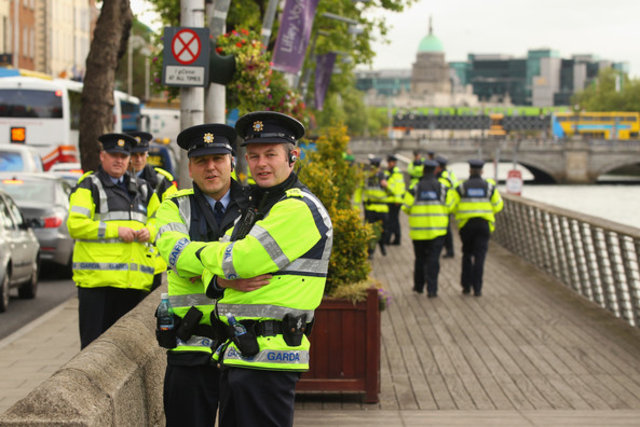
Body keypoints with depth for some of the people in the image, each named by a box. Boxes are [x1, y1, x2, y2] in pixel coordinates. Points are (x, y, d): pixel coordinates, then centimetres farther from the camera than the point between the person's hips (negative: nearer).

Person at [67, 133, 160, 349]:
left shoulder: (142, 189, 19)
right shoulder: (88, 187, 2)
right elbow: (75, 225, -9)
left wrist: (149, 231, 1)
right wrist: (115, 230, -14)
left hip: (134, 280, 5)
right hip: (97, 278, -5)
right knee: (94, 340, -4)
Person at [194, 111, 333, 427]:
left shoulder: (298, 209, -13)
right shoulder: (257, 208, 20)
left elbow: (243, 259, -20)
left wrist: (206, 254, 0)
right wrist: (217, 279, -7)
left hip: (269, 356, -10)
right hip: (237, 353, 10)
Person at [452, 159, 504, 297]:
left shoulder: (461, 187, -1)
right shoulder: (489, 186, 2)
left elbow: (453, 206, -2)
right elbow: (497, 205, 7)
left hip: (466, 224, 0)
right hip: (484, 224, 0)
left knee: (467, 255, 14)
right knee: (479, 256, -1)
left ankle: (466, 285, 11)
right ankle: (477, 288, -6)